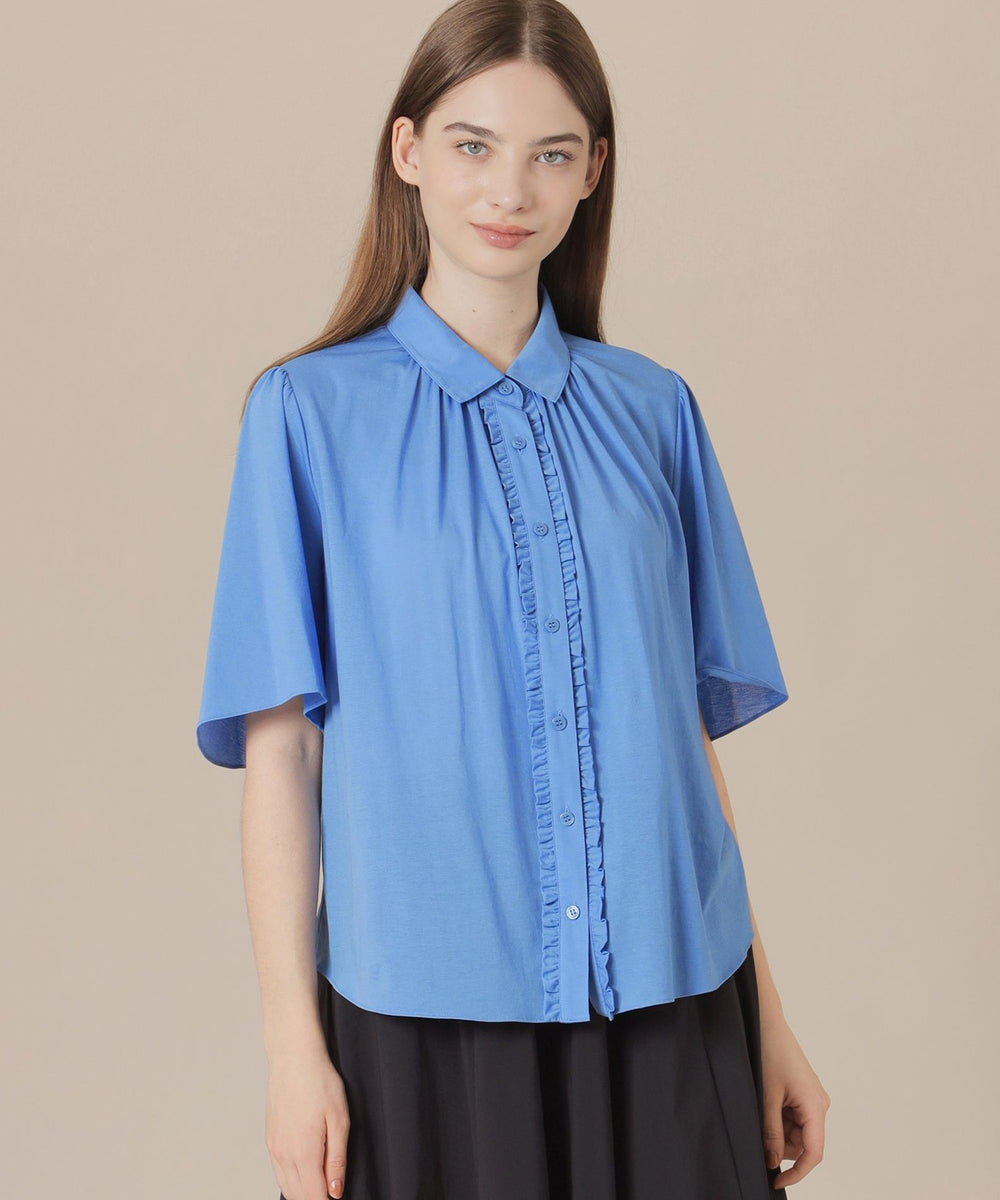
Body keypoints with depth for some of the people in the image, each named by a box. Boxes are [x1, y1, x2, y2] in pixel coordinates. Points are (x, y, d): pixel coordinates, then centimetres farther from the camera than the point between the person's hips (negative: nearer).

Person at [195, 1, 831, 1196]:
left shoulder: (651, 411, 4)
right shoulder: (309, 412, -3)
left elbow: (688, 726, 6)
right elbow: (278, 748, -5)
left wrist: (762, 1009, 7)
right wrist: (293, 1044, -7)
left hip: (669, 1006, 3)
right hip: (428, 1007, -2)